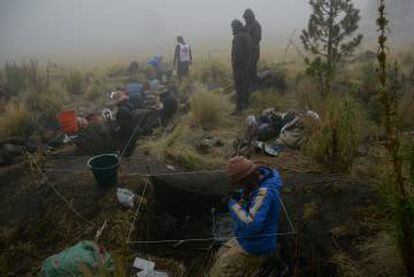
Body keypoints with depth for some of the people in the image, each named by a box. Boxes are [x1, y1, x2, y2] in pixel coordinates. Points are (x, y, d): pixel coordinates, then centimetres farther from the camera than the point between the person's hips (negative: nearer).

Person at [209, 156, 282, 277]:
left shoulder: (265, 192, -32)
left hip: (253, 248, -10)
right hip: (249, 240, 10)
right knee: (221, 257, 26)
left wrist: (233, 206, -26)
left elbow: (251, 225, -40)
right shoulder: (260, 180, -3)